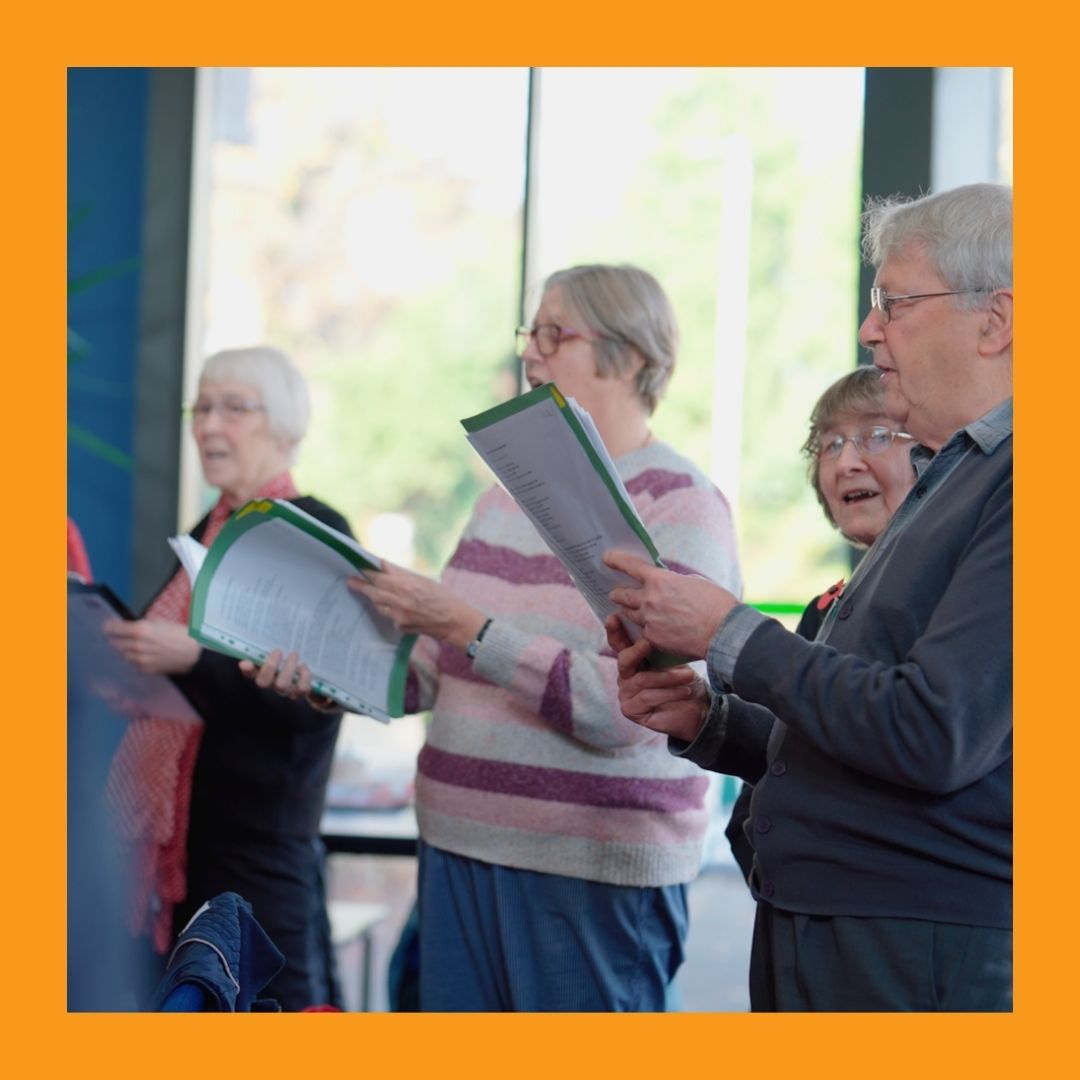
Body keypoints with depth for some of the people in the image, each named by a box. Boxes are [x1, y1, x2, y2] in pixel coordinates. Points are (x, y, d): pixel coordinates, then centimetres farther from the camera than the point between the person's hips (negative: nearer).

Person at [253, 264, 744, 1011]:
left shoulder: (682, 507, -9)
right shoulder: (510, 492, 13)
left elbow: (623, 706, -21)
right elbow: (433, 670, 17)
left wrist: (468, 626, -25)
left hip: (593, 873, -6)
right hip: (461, 846, 7)